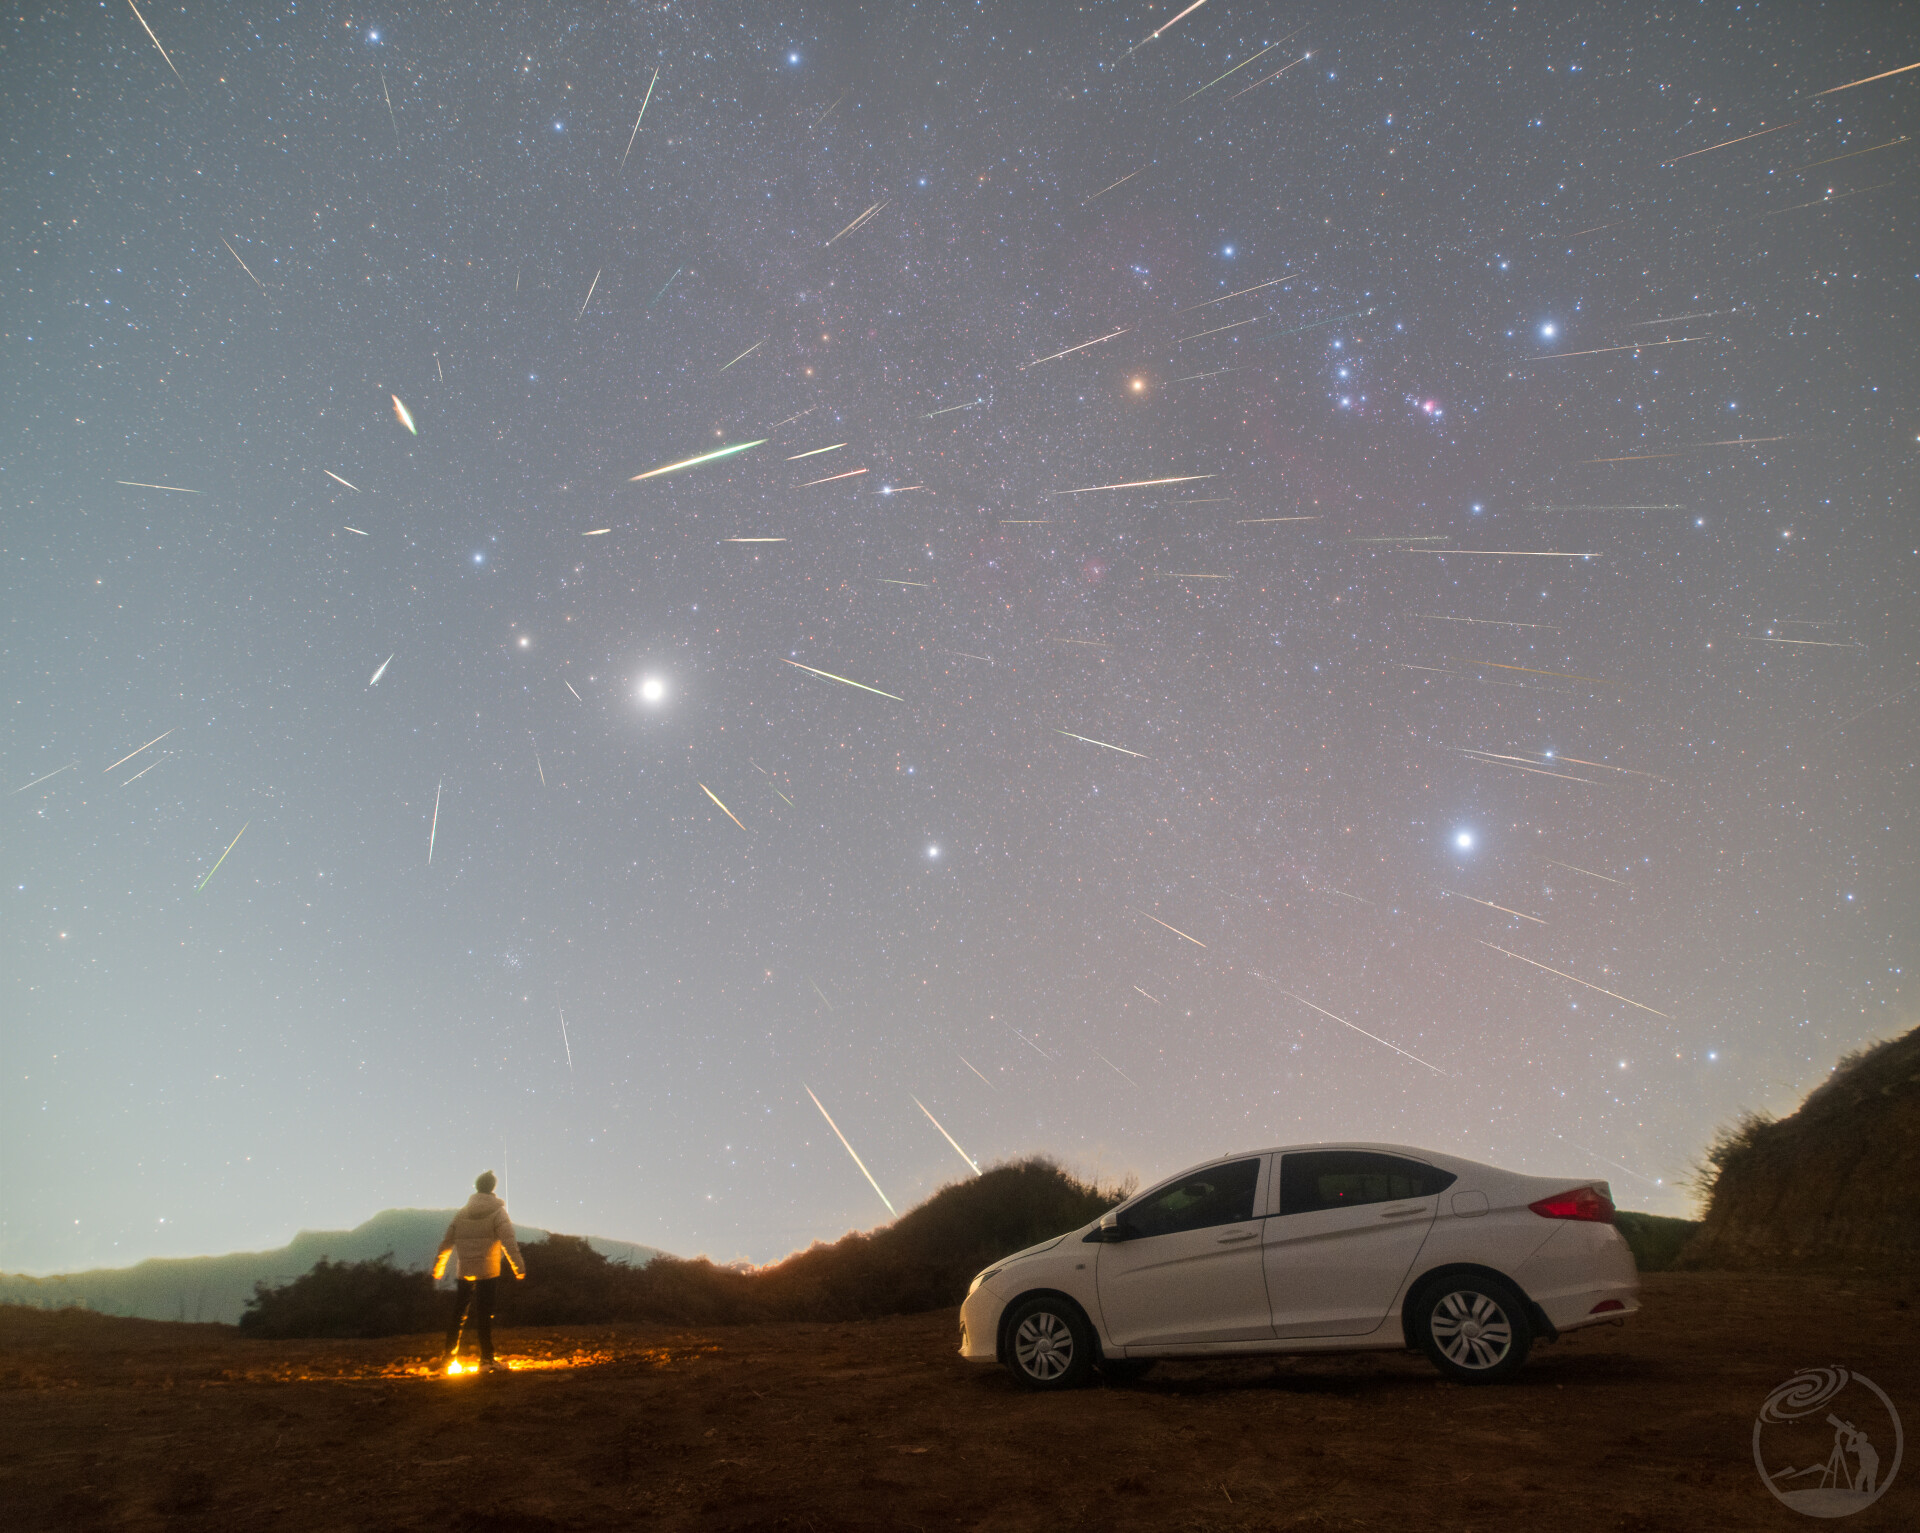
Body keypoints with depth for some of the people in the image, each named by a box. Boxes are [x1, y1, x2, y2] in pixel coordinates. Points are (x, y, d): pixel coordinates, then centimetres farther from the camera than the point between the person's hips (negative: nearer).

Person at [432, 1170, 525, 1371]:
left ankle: (448, 1357, 19)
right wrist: (518, 1266, -16)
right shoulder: (497, 1212, -4)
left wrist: (438, 1266, 25)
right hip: (487, 1272, -4)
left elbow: (446, 1242, 14)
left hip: (464, 1272, 4)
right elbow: (508, 1241, -14)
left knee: (458, 1315, 14)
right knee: (484, 1315, -1)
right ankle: (486, 1359, 0)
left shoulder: (461, 1213, 10)